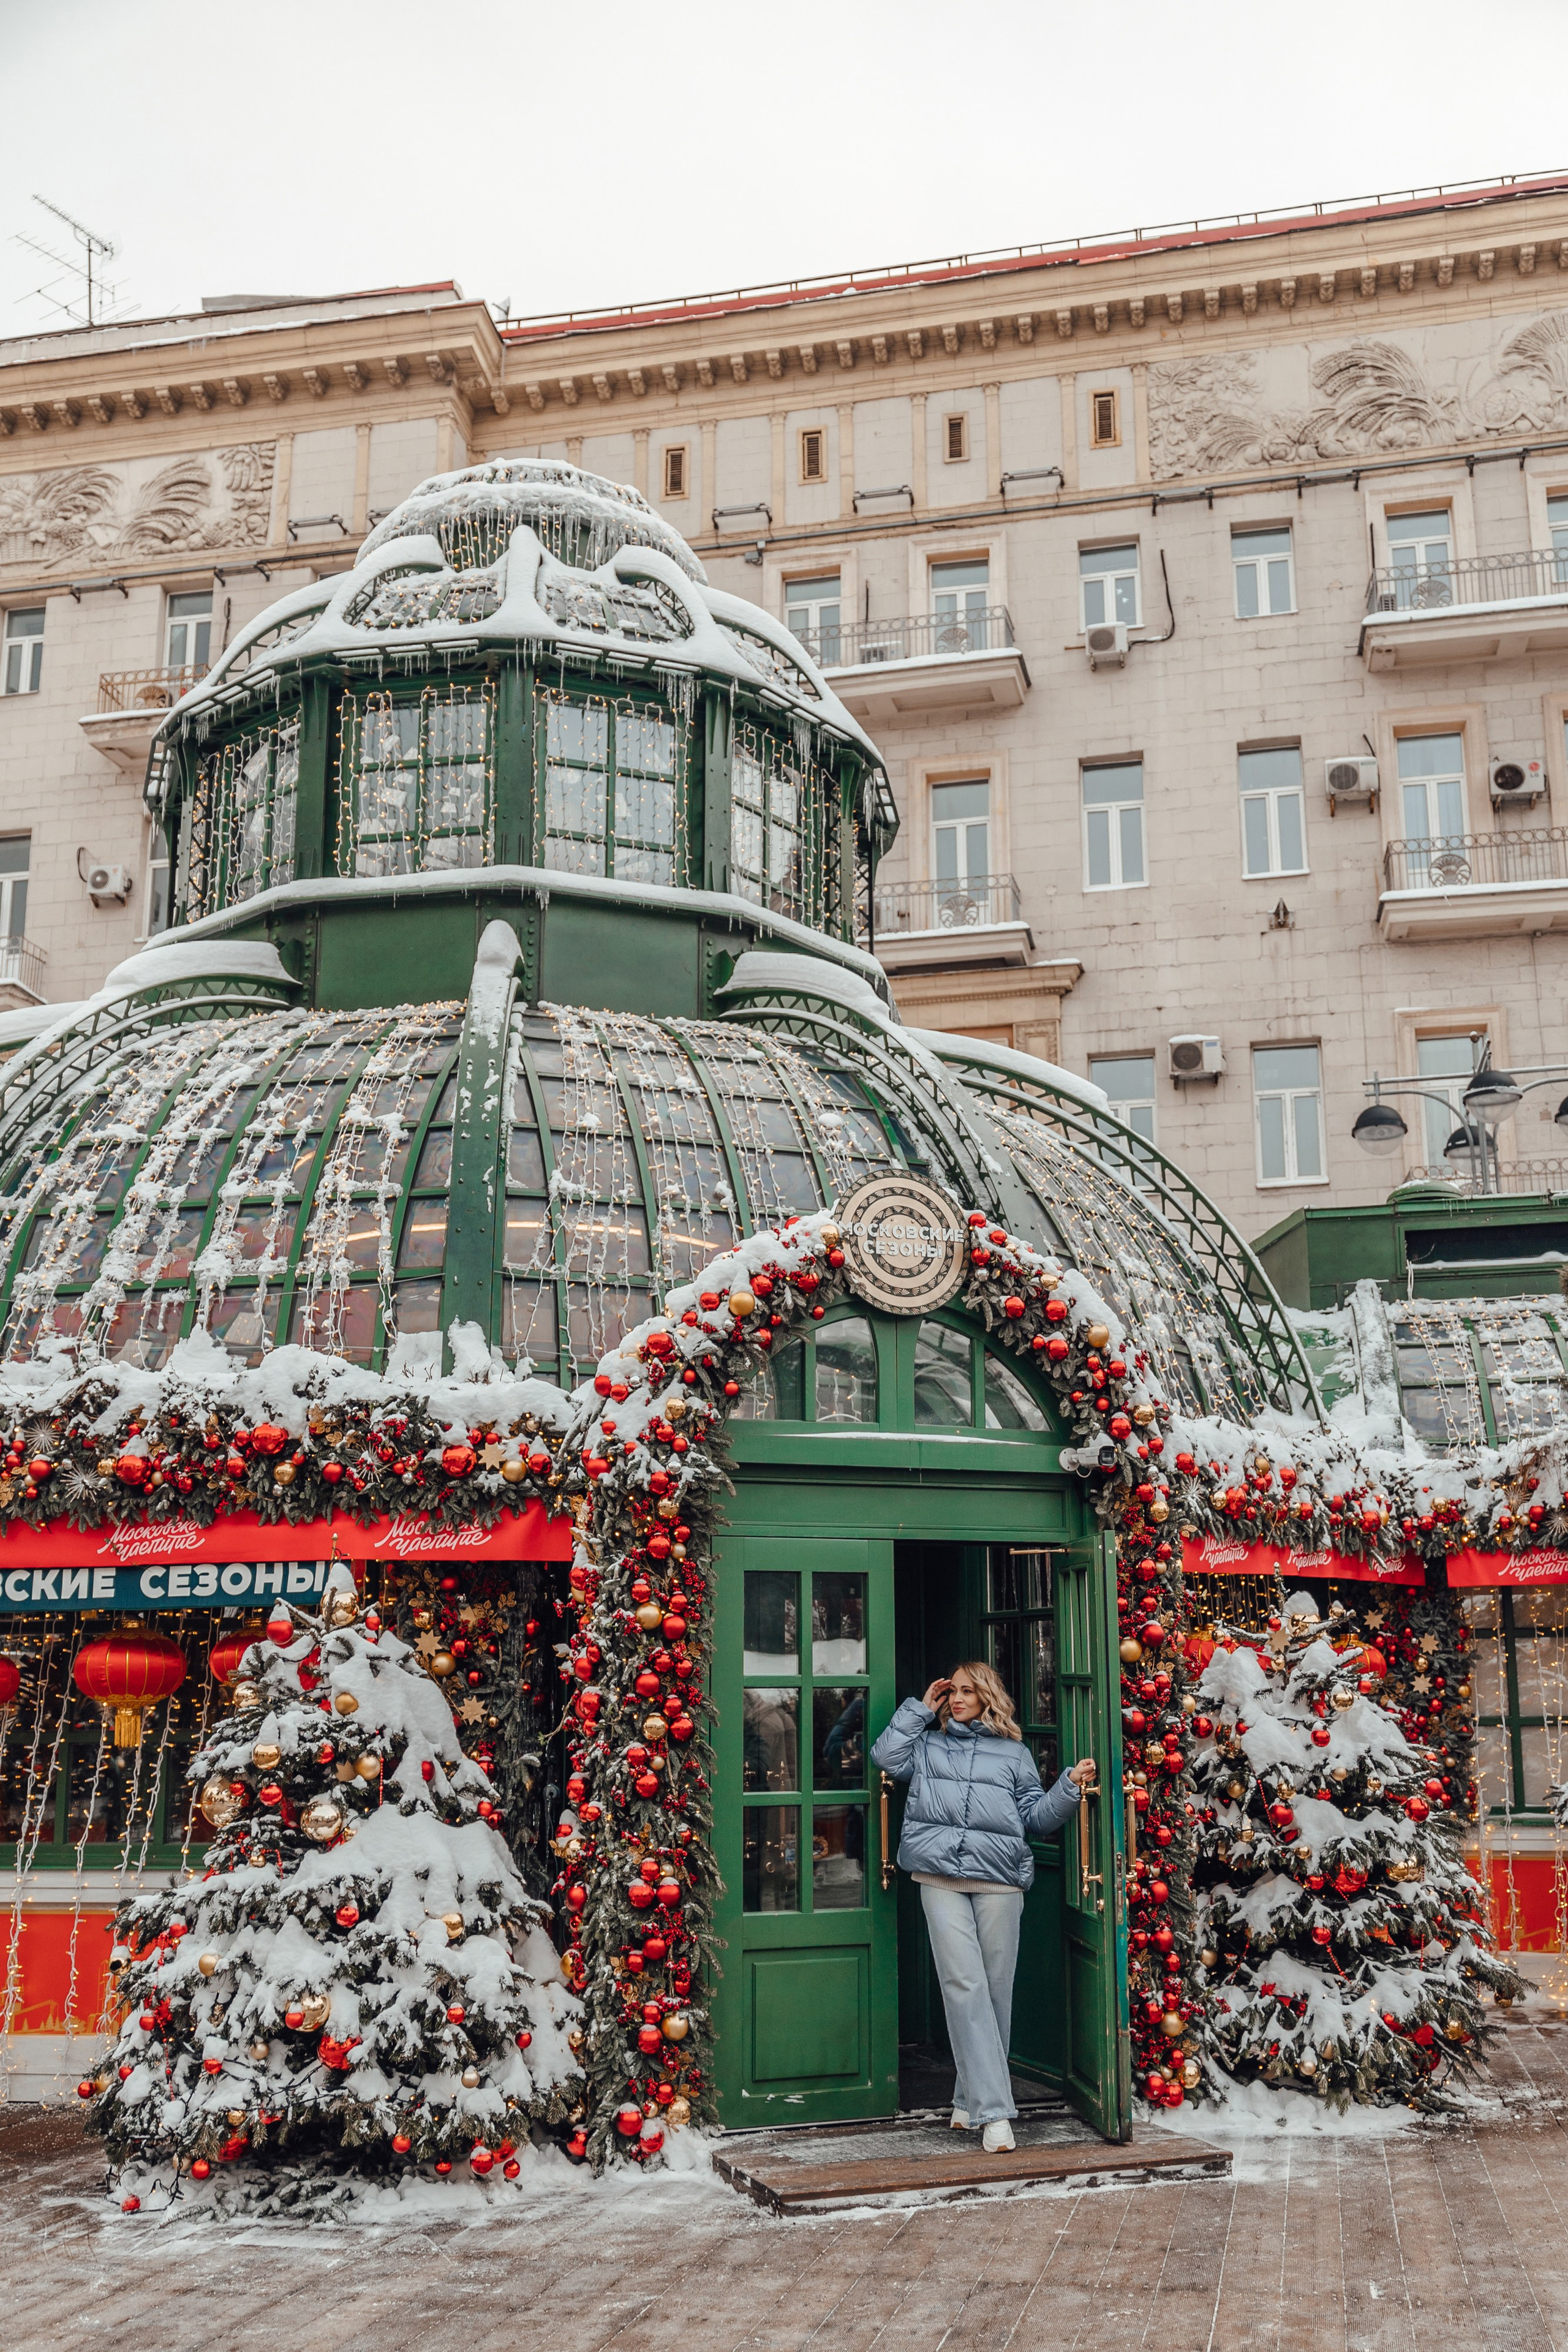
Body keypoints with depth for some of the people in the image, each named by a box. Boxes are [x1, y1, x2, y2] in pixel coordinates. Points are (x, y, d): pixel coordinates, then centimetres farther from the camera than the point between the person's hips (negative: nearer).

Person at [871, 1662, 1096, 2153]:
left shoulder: (1014, 1752, 18)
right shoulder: (929, 1743, 20)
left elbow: (1036, 1816, 14)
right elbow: (886, 1757, 4)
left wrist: (1071, 1787, -2)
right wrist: (921, 1709, 10)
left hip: (999, 1878, 1)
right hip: (941, 1878, -1)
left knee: (996, 1989, 2)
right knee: (964, 1986, -10)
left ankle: (971, 2098, 17)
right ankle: (993, 2111, -11)